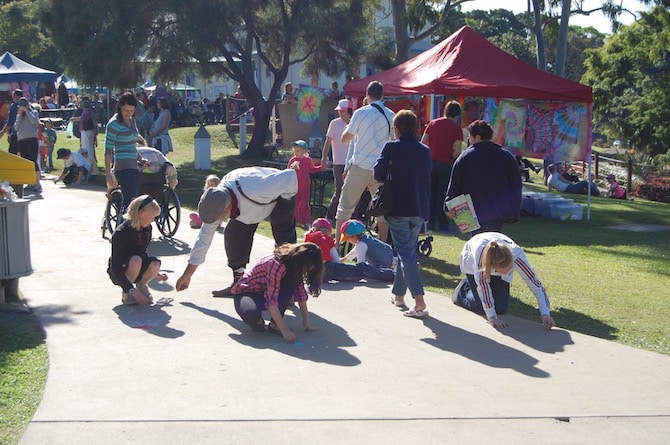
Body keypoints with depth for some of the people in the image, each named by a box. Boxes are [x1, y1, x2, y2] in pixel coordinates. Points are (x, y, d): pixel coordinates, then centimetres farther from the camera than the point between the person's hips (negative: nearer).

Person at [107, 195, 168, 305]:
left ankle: (142, 285, 3)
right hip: (118, 273, -5)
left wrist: (155, 272, 5)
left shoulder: (147, 229, -5)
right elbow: (115, 267, -29)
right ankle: (126, 293, -12)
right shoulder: (121, 233, -26)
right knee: (135, 261, -37)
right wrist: (132, 290, -37)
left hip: (137, 270, 5)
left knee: (155, 264, -28)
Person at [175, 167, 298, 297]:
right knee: (232, 233, -8)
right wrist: (187, 274, -11)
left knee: (285, 239, -21)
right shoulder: (215, 204, -26)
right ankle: (238, 282, 4)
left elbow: (291, 175, -39)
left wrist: (288, 197, -19)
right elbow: (204, 236, -15)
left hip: (280, 193, -5)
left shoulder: (254, 191, -48)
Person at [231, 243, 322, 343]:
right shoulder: (276, 264, -33)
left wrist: (306, 322, -11)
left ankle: (274, 325, -14)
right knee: (251, 314, -41)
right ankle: (256, 320, -5)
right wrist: (284, 330, -41)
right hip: (246, 292, -7)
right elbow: (271, 301, -37)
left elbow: (301, 293, -3)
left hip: (264, 293, 7)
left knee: (292, 283, -22)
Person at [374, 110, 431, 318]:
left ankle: (419, 302, -16)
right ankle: (398, 294, 30)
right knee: (408, 251, 19)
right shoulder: (425, 151, 6)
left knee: (406, 254, -6)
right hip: (419, 210, 5)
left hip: (397, 209, -5)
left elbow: (377, 174, -2)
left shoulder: (392, 148, -8)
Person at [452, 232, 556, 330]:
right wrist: (492, 318, -37)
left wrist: (545, 314, -43)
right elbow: (483, 284, -37)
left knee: (500, 308, -7)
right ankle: (464, 288, 16)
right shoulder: (480, 251, -46)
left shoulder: (517, 256, -40)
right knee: (482, 308, -14)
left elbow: (536, 285, -33)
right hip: (472, 261, -2)